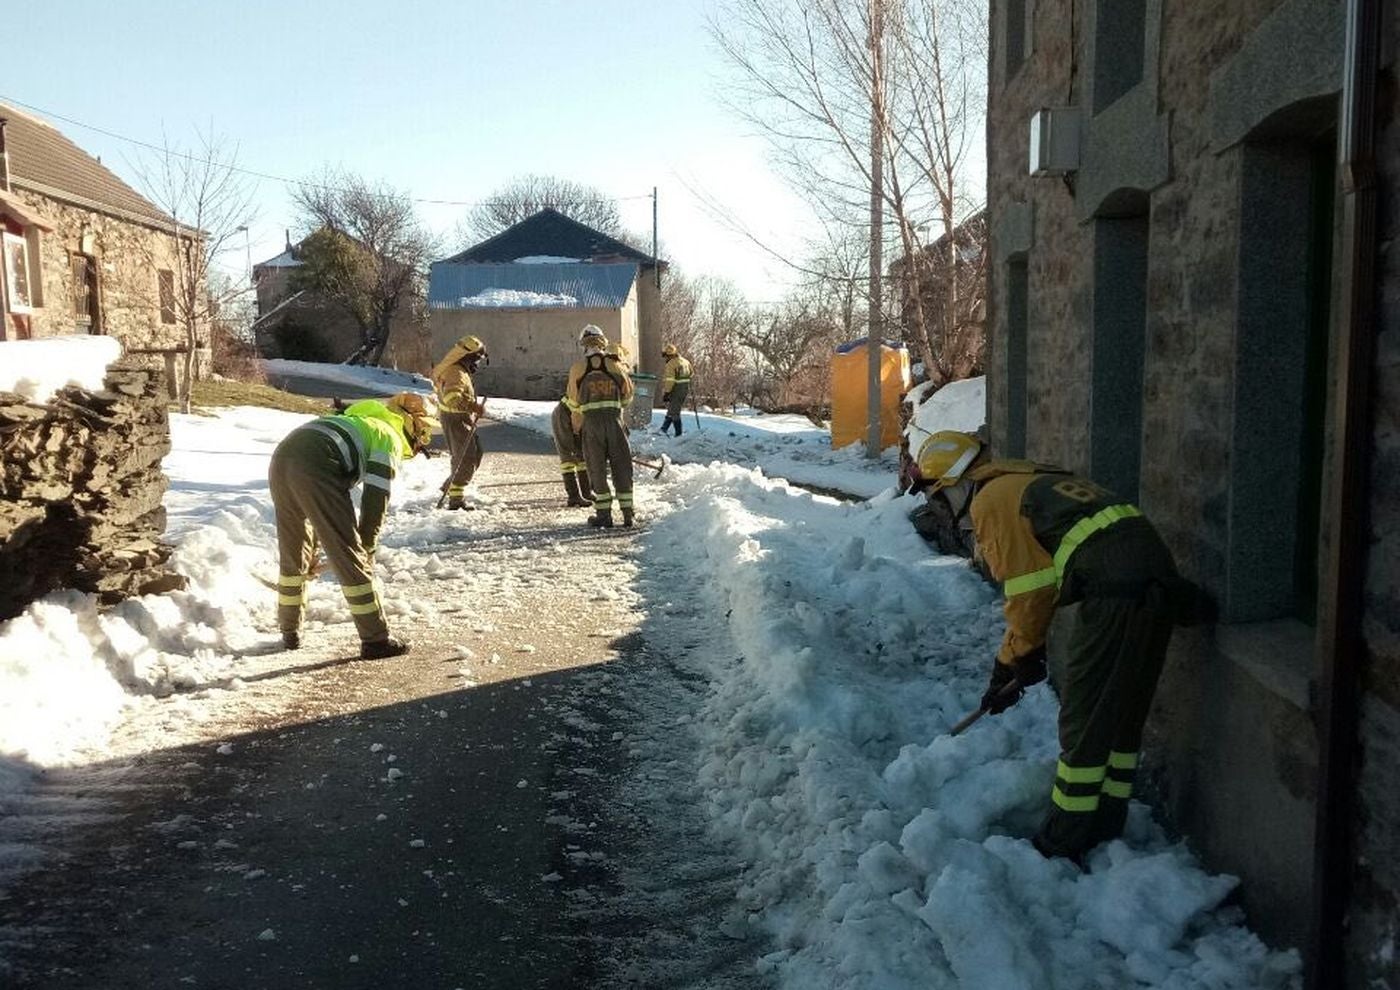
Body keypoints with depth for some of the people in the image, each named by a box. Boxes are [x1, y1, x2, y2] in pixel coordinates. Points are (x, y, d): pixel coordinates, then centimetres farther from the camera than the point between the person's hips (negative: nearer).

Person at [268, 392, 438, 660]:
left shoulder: (360, 421, 36)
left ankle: (290, 632, 35)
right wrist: (367, 548, 13)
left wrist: (314, 541, 43)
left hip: (281, 457, 9)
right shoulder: (391, 439, 11)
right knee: (350, 556, -1)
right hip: (314, 469, -9)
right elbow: (376, 499, 1)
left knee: (293, 553, 23)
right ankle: (375, 640, 4)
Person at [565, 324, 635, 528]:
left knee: (597, 467, 7)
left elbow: (573, 400, 6)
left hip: (591, 422, -1)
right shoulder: (615, 365, 3)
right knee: (622, 466, 7)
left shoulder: (577, 368, 1)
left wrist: (576, 424, 22)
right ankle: (628, 514, 8)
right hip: (614, 420, 1)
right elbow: (627, 395, 10)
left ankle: (604, 514, 7)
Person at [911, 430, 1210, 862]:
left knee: (1083, 720, 1)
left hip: (1114, 593, -10)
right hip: (1158, 578, 10)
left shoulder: (991, 500, -2)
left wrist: (1020, 661, 6)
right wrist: (1010, 662, 26)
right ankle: (1107, 829, 30)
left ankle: (1067, 843, 12)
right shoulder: (1030, 480, 28)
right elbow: (1036, 587, 27)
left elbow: (1027, 591, -8)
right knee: (1123, 715, 18)